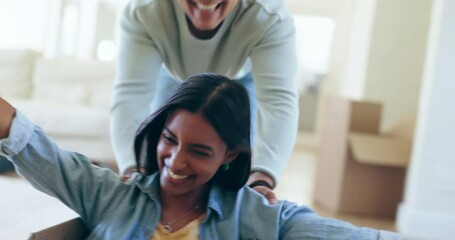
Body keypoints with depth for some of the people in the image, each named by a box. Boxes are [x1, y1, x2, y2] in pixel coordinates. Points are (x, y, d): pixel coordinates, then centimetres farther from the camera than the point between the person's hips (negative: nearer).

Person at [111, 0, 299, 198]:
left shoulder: (269, 16, -40)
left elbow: (279, 100, -50)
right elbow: (131, 94, -47)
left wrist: (261, 181, -65)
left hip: (241, 80, 0)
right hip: (174, 78, 1)